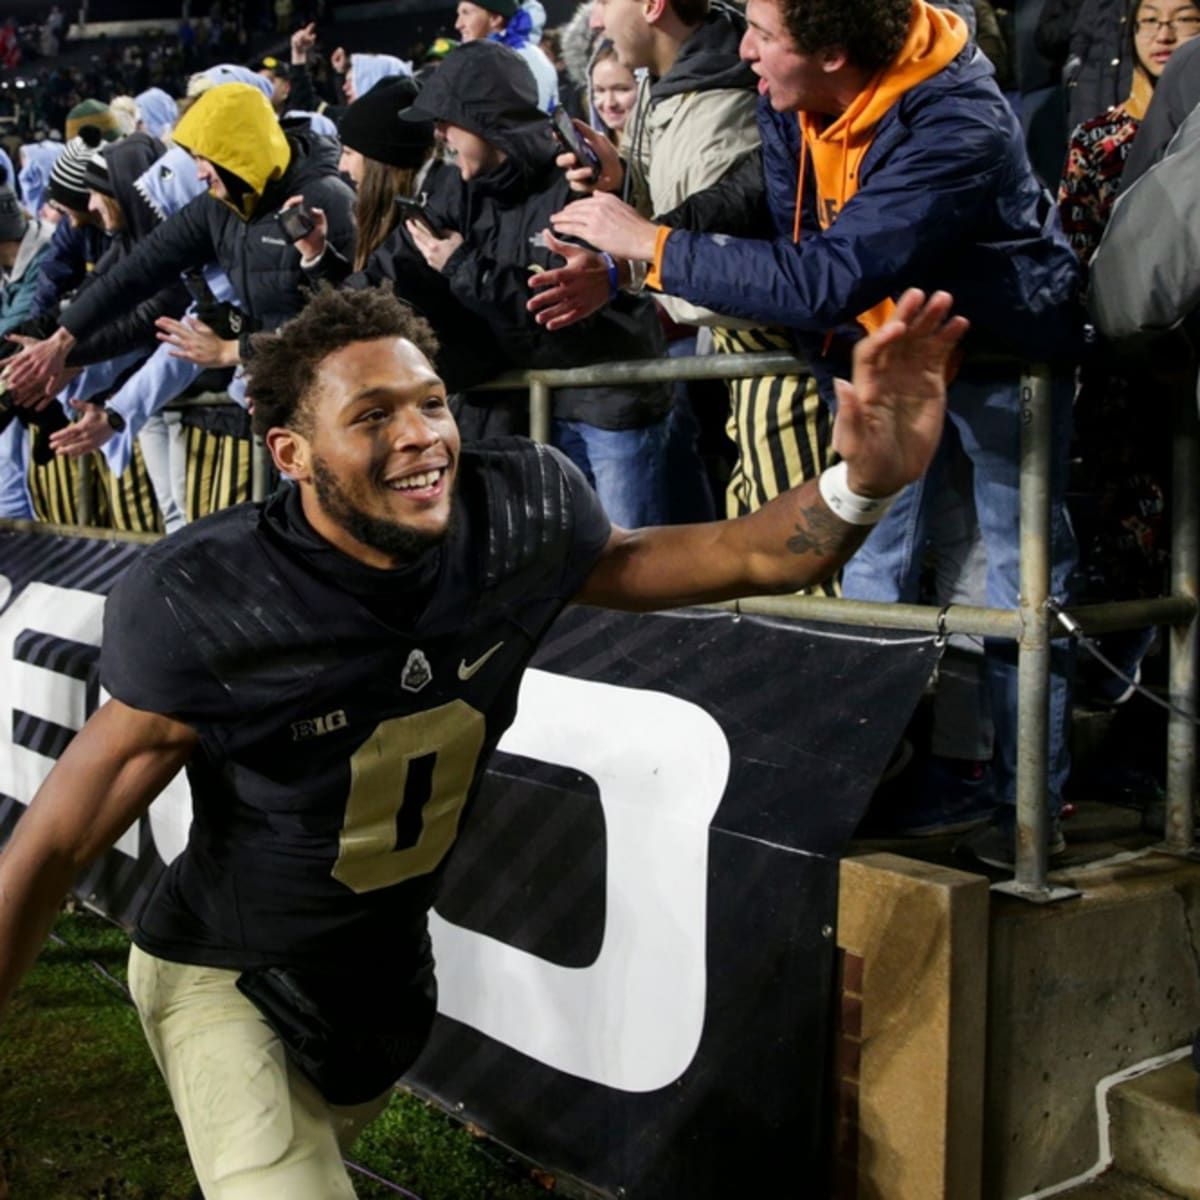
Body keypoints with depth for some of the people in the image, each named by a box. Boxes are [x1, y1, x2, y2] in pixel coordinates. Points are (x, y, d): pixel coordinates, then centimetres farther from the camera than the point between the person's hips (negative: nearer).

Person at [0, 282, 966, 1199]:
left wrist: (866, 479, -28)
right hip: (228, 974, -4)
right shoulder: (206, 609, -31)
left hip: (390, 961, 5)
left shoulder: (522, 517, -19)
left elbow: (746, 556, -9)